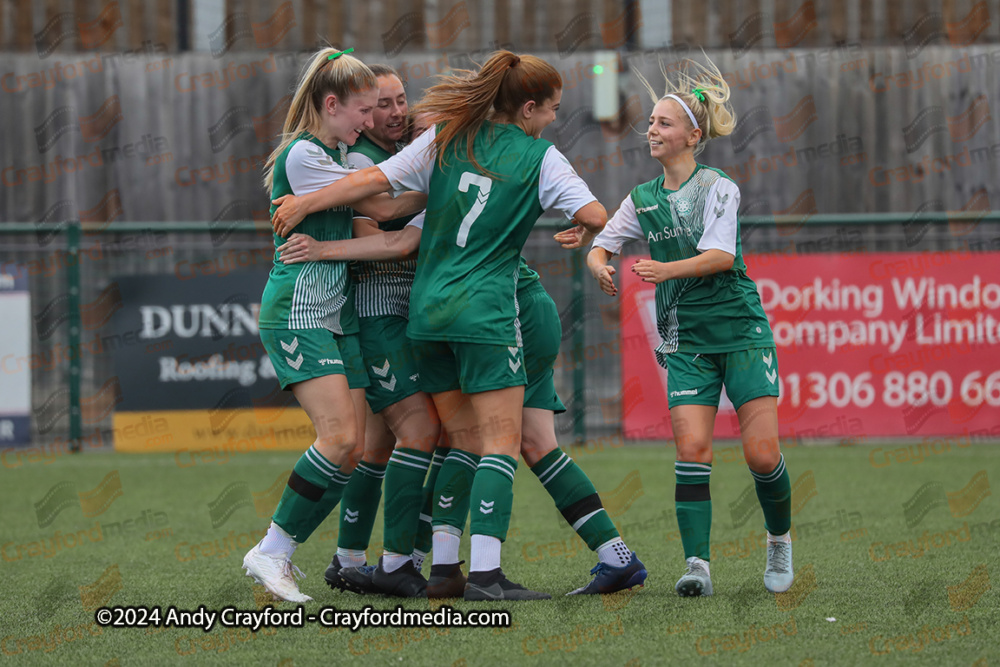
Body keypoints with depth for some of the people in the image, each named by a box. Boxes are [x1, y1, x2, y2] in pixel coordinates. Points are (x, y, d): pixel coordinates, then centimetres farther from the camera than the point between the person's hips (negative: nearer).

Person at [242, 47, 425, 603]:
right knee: (340, 436, -20)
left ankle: (281, 554, 3)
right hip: (297, 314, -9)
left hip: (338, 315, 9)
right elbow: (382, 207, -10)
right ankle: (270, 553, -11)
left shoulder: (336, 155, 18)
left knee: (354, 447, -2)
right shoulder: (302, 156, -11)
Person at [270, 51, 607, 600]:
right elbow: (594, 215, -10)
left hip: (427, 308, 6)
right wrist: (585, 232, 13)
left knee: (461, 441, 14)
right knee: (501, 442, -6)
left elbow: (375, 180, 2)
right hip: (486, 310, -5)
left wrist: (303, 204, 9)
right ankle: (485, 571, -18)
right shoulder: (540, 158, -2)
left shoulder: (446, 138, 8)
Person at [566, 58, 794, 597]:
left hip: (742, 330, -3)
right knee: (692, 448, -14)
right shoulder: (642, 199, 10)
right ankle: (697, 564, -16)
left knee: (761, 453, -7)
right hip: (685, 340, 3)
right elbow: (600, 247, 14)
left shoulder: (719, 188, -5)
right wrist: (599, 267, -10)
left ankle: (780, 540, 19)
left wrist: (667, 270, -32)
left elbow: (721, 255, -17)